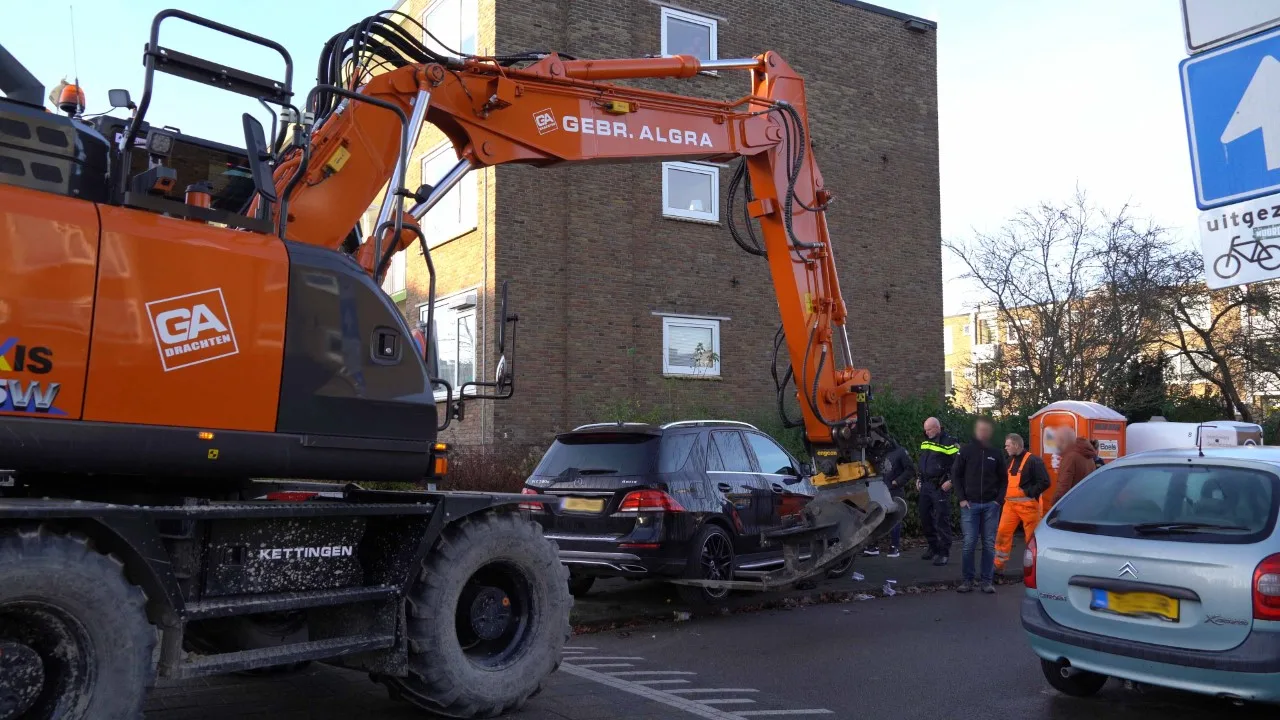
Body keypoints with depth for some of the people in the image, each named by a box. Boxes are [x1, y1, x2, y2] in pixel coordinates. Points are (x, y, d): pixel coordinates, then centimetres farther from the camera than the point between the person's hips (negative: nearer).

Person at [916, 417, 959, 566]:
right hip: (925, 486, 8)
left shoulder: (948, 443, -11)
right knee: (925, 518, 12)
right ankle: (933, 547, 25)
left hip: (940, 487, -8)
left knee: (941, 520, -5)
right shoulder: (925, 442, 13)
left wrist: (951, 481, -17)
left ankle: (944, 552, 1)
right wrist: (918, 478, 19)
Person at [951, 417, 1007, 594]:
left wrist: (999, 499, -1)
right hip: (970, 504, -1)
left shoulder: (996, 453, 6)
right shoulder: (966, 451, 1)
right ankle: (967, 580, 5)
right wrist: (961, 498, -4)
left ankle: (987, 580, 9)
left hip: (991, 505, 2)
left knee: (989, 544, 3)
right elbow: (956, 475, 3)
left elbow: (1003, 479, 11)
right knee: (969, 543, -4)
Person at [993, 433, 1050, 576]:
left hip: (1027, 504, -7)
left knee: (1032, 537, 2)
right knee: (1002, 533, 2)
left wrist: (1028, 492, -17)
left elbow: (1045, 482, -16)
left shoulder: (1033, 461, -11)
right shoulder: (1010, 461, 14)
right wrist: (1004, 494, 11)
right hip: (1010, 504, 7)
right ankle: (999, 565, 9)